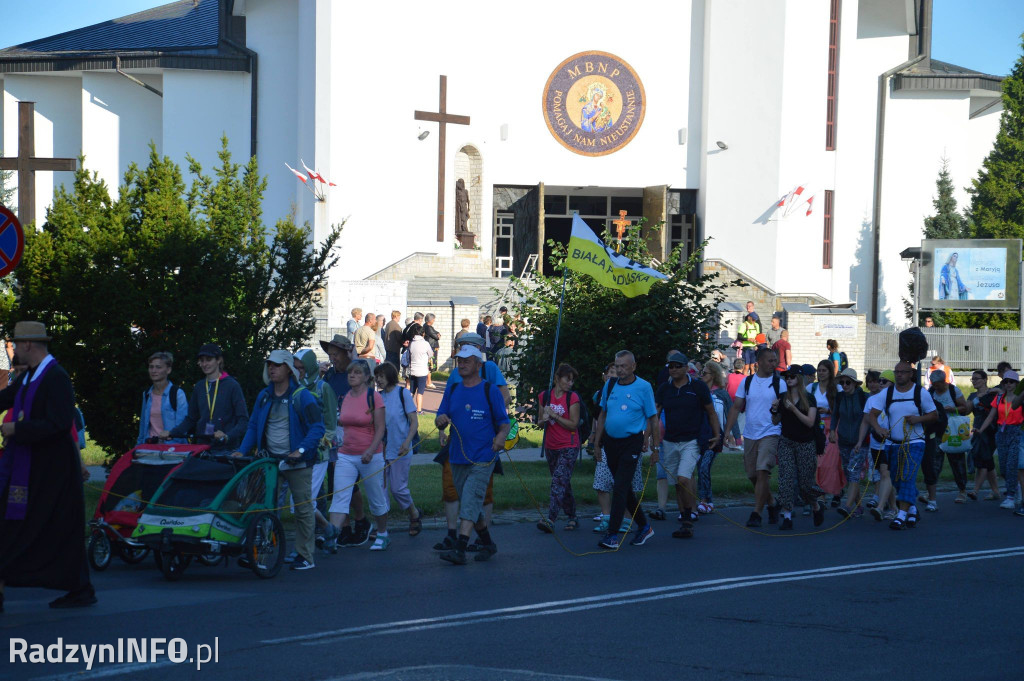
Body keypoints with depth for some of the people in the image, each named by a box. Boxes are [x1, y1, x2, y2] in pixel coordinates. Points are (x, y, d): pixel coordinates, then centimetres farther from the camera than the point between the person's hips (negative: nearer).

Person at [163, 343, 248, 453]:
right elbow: (191, 419, 19)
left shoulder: (232, 385, -3)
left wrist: (227, 436, -23)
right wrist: (171, 433, 5)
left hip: (226, 448, -4)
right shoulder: (199, 387, 13)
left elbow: (243, 420, -8)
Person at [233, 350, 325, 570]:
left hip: (297, 462, -5)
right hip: (270, 460, 5)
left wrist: (302, 449, -22)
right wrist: (242, 450, 2)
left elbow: (317, 427, -9)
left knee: (303, 508, 2)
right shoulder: (264, 396, 12)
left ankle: (305, 556, 9)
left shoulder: (302, 396, -5)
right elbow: (253, 426, 17)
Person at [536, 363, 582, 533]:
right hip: (551, 447, 5)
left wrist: (554, 415, -15)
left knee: (559, 481, -17)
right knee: (563, 484, 13)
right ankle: (572, 517, 25)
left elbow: (573, 424, -10)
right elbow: (540, 422, 14)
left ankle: (550, 520, -26)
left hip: (569, 447, -5)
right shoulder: (544, 396, 7)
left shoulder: (572, 398, -5)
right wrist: (544, 420, -9)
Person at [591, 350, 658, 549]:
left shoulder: (644, 387, -6)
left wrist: (655, 448, -5)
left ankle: (612, 535, -12)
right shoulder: (609, 385, 8)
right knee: (623, 488, 13)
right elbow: (603, 415, 16)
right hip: (611, 442, 6)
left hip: (631, 443, -6)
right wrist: (596, 443, 13)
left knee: (620, 488, -12)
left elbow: (653, 419, -3)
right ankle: (643, 526, 28)